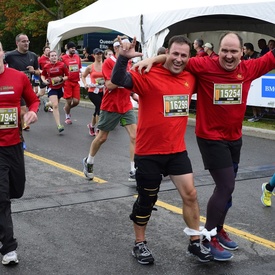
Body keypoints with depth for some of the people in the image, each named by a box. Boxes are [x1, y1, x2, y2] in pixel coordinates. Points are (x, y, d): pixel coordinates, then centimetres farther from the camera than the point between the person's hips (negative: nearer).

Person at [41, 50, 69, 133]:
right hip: (51, 88, -1)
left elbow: (68, 76, -5)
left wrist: (61, 79, -21)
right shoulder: (46, 66, -3)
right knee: (55, 105, -16)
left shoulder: (62, 65, -9)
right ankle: (58, 125, -19)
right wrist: (44, 80, -5)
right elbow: (42, 75, 14)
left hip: (60, 87, 2)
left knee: (55, 104, 19)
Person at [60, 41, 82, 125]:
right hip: (67, 82, -4)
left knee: (76, 101, -1)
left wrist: (80, 75, 8)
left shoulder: (77, 57, 9)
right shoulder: (63, 58, -6)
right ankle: (67, 117, 23)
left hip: (76, 82, 4)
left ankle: (67, 108, 31)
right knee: (68, 101, 0)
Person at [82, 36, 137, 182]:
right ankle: (88, 162, 33)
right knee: (102, 137, 9)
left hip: (126, 106, 5)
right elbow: (109, 85, -21)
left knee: (134, 136, -8)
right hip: (110, 107, -5)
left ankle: (133, 172, -4)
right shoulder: (108, 62, -11)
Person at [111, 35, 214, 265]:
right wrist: (124, 58, -45)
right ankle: (140, 244, 29)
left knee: (190, 194, 5)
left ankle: (195, 243, 23)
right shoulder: (149, 76, -15)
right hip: (149, 152, -5)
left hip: (177, 150, 5)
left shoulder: (190, 78, 3)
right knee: (146, 200, 9)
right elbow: (118, 81, -30)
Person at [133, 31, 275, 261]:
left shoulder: (249, 69, -4)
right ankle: (208, 237, 7)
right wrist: (153, 59, -35)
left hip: (234, 138, 6)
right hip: (211, 138, -6)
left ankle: (218, 229, 36)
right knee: (226, 186, -8)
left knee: (226, 186, 18)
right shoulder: (205, 66, -17)